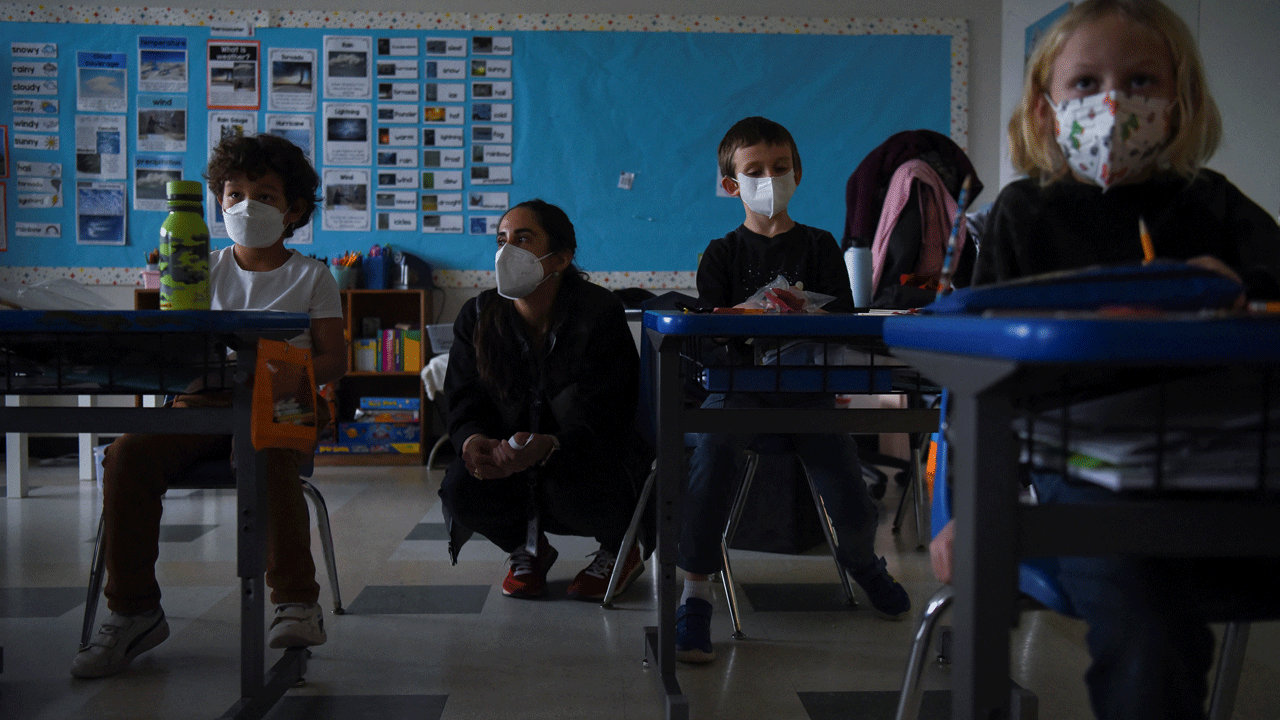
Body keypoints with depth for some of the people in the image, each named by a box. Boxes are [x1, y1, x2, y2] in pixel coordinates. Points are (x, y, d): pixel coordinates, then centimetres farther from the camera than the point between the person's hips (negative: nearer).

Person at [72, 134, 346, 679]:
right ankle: (133, 610, -14)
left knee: (265, 456, -39)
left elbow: (334, 360, 2)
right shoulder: (206, 271, 17)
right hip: (201, 406, 3)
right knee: (129, 452, -25)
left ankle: (296, 602, -25)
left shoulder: (310, 276, 9)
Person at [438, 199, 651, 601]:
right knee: (462, 489, -26)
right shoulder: (478, 316, -2)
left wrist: (547, 446, -45)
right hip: (506, 460, 4)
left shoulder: (600, 315, -17)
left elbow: (601, 420, -24)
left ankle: (619, 550, 3)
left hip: (589, 458, -3)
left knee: (568, 490, -36)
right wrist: (473, 441, -32)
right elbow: (465, 404, -5)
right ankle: (526, 549, 11)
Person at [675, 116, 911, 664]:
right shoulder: (722, 254, 12)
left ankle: (861, 558, 30)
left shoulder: (819, 246, 13)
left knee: (852, 510, -11)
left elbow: (843, 323, 2)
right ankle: (695, 593, -26)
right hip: (738, 386, 0)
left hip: (807, 387, 1)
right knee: (713, 446, -35)